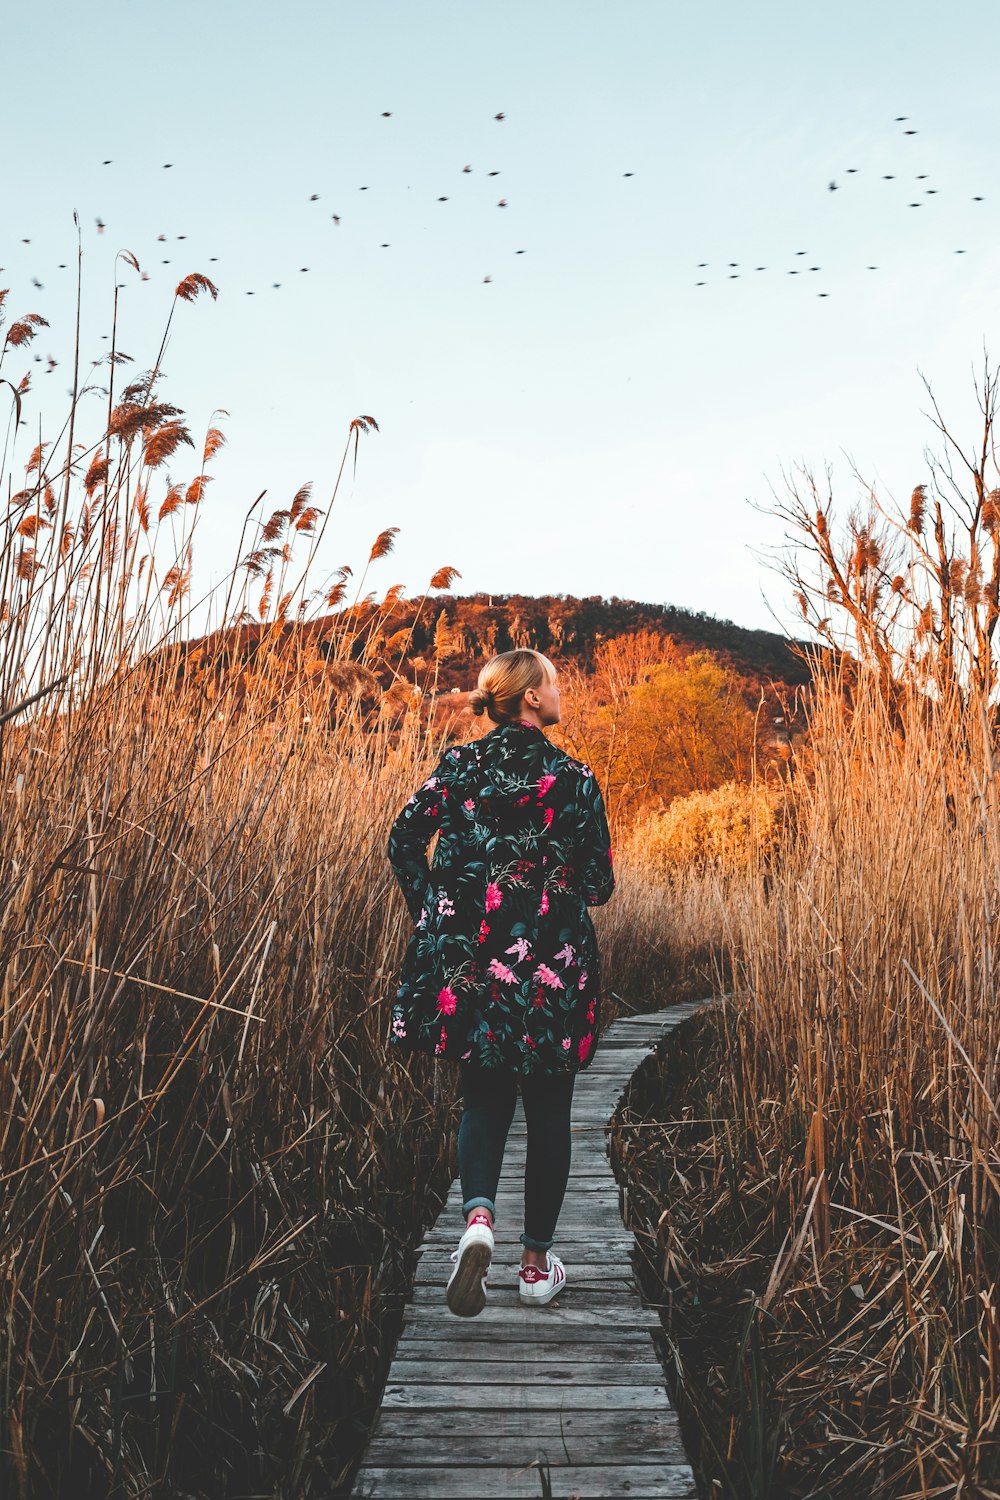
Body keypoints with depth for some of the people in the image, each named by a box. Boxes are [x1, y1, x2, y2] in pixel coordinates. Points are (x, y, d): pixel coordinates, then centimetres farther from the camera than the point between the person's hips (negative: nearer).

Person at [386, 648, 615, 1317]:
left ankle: (479, 1215, -11)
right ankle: (537, 1263, 20)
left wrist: (434, 916, 8)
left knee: (485, 1099, 16)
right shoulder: (575, 779, -7)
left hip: (472, 961, 2)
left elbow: (404, 842, -3)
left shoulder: (460, 764, 1)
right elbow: (599, 886, -5)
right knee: (548, 1111, 12)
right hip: (553, 968, -2)